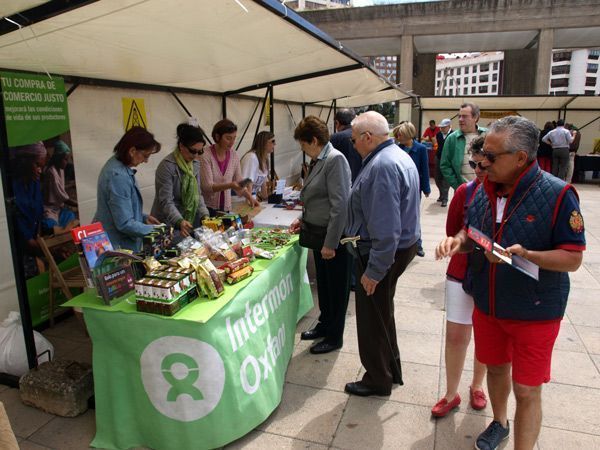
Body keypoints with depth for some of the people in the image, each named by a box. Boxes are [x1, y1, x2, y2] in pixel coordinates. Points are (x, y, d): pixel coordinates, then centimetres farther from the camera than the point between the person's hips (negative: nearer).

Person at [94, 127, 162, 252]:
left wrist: (143, 217, 8)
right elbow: (125, 224, -25)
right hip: (117, 246, -9)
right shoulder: (118, 176, -26)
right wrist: (154, 231, -15)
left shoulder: (117, 164, 2)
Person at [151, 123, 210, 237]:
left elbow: (197, 194, 7)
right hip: (168, 224, -6)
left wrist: (204, 215, -8)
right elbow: (166, 202, -20)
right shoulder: (167, 166, -17)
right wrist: (180, 222, -34)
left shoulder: (195, 164, 4)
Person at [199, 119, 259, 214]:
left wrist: (249, 197, -8)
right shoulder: (205, 156, -12)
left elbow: (239, 182, 8)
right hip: (208, 207, -4)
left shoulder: (234, 156, 2)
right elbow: (207, 186, -17)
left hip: (226, 208, 4)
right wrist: (229, 185, -30)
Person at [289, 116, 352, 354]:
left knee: (336, 287, 8)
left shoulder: (335, 160, -19)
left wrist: (331, 243, -23)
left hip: (334, 236, -8)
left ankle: (335, 337, 25)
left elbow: (340, 205, -23)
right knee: (323, 283, 21)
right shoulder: (318, 161, 8)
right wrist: (303, 219, 11)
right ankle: (324, 325, 40)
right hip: (319, 233, 9)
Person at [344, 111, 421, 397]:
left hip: (382, 252, -11)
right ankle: (391, 370, 40)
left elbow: (386, 228, -29)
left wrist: (374, 271, -25)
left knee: (372, 319, 7)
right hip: (403, 245, 11)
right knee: (383, 314, 24)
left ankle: (378, 380, 26)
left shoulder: (383, 165, -24)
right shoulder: (399, 156, 10)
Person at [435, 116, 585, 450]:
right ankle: (499, 423, 50)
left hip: (534, 312, -5)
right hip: (487, 305, 6)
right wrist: (458, 240, -12)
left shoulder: (558, 194, -19)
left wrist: (526, 254, -33)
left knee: (527, 391, 5)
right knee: (495, 368, 24)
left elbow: (573, 259, -17)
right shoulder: (483, 191, -1)